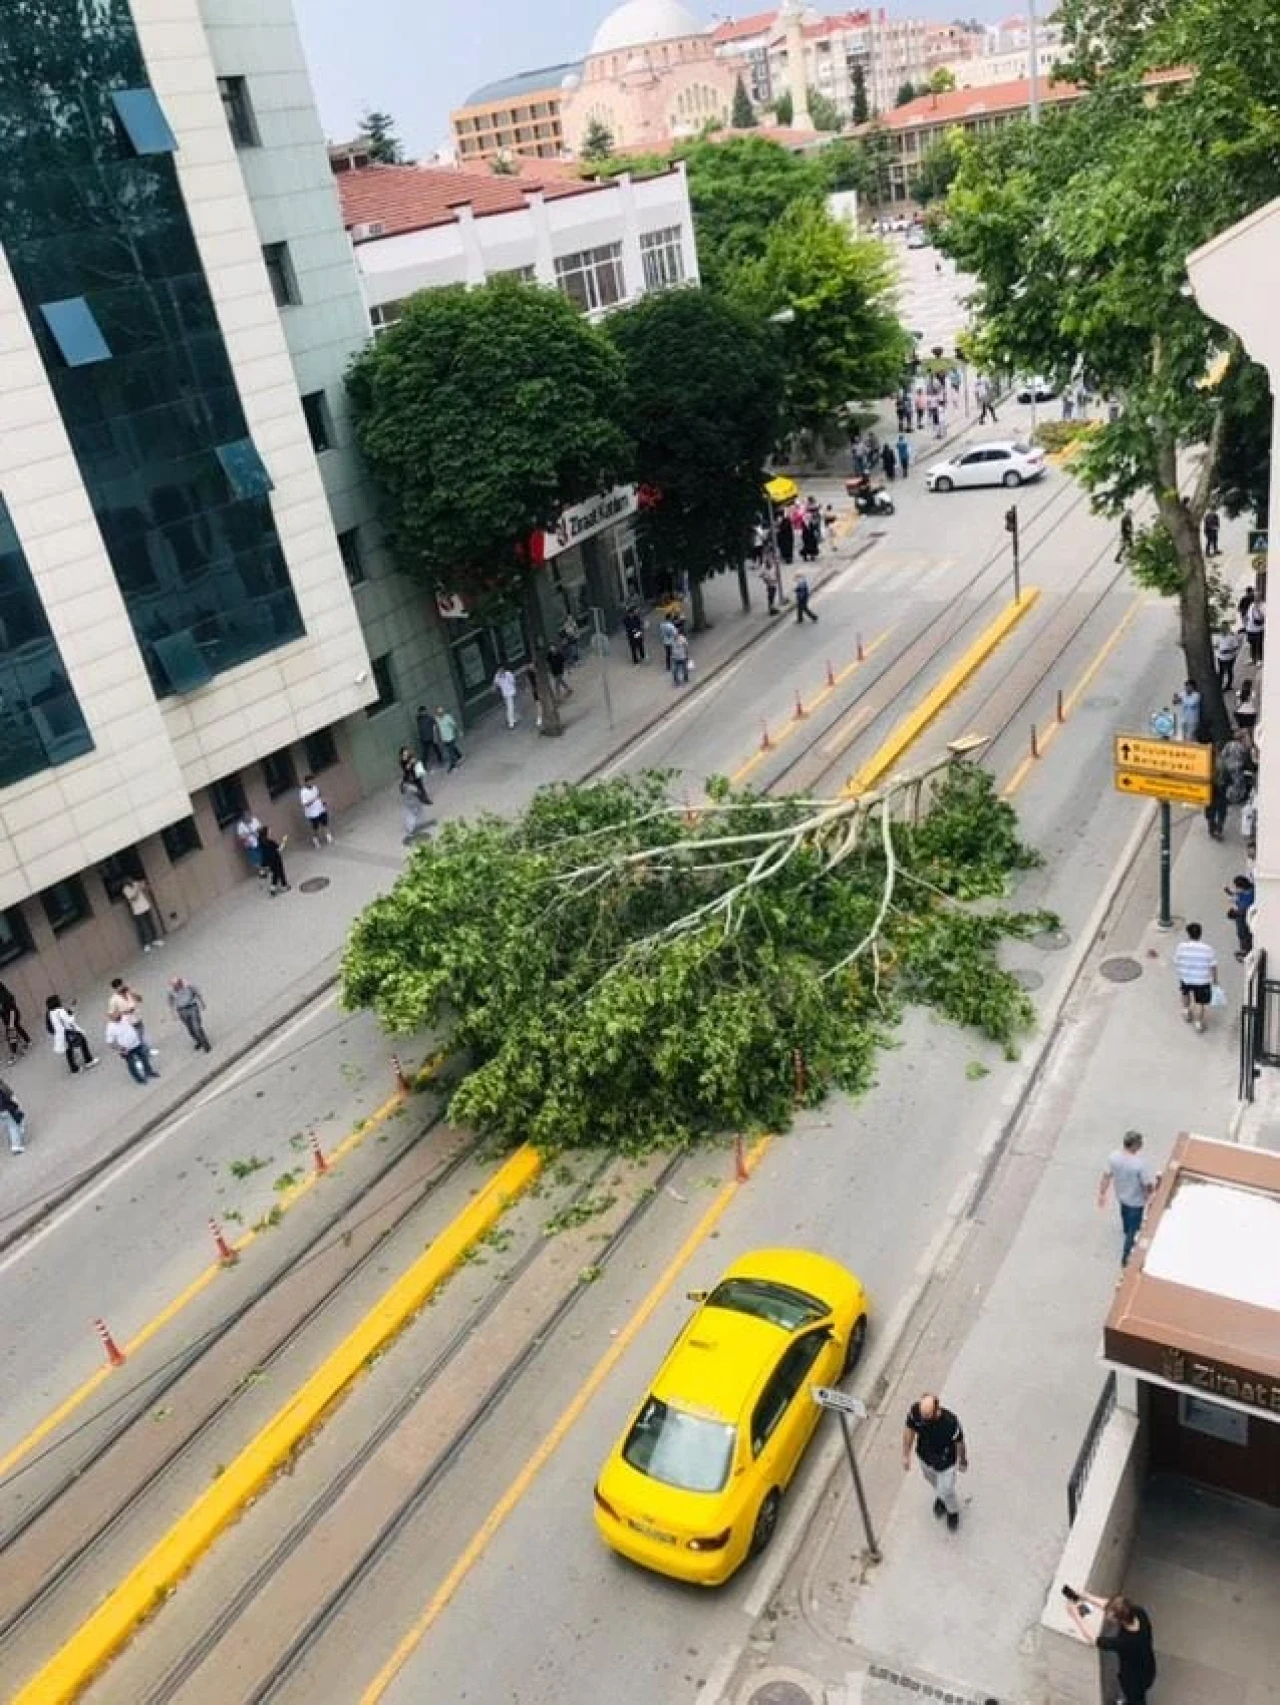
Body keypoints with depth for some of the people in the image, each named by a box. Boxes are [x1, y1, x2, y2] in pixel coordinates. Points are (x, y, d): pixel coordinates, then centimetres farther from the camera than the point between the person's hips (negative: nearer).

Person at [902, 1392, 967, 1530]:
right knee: (933, 1482, 31)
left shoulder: (951, 1422, -40)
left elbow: (960, 1443, -19)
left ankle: (953, 1511, 52)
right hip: (924, 1457, 3)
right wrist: (906, 1455, -1)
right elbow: (909, 1430, -11)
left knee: (946, 1492, 17)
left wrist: (963, 1462, 0)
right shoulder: (915, 1410, -33)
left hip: (945, 1463, -3)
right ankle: (939, 1497, 65)